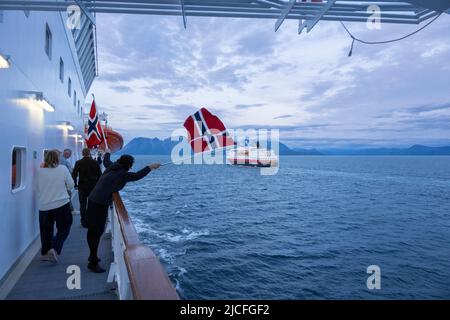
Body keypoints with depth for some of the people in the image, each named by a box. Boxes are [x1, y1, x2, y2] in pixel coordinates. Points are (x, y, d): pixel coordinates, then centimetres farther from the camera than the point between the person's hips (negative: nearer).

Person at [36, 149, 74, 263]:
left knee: (46, 230, 16)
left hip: (44, 206, 3)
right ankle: (54, 249, -8)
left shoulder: (39, 171, 0)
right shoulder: (63, 169, -6)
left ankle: (45, 253, 27)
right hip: (61, 204, -3)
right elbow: (70, 185, 0)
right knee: (64, 229, 9)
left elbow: (37, 189, 10)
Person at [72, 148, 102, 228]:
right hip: (93, 187, 1)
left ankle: (84, 222, 11)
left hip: (82, 187, -1)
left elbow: (74, 175, -6)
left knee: (83, 205, 9)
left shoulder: (78, 163, -6)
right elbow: (99, 175, -2)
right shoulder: (95, 162, -4)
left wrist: (75, 185, 5)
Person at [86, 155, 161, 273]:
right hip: (99, 204, -9)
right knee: (97, 232, -3)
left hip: (93, 200, 9)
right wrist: (151, 167, -9)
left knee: (93, 231, 19)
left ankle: (93, 255, 34)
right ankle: (93, 263, 5)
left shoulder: (112, 169, 12)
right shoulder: (121, 173, -13)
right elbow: (136, 176, -17)